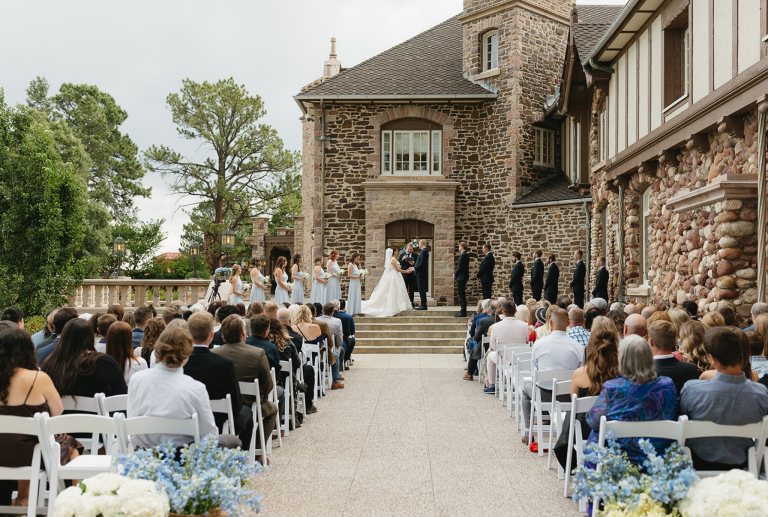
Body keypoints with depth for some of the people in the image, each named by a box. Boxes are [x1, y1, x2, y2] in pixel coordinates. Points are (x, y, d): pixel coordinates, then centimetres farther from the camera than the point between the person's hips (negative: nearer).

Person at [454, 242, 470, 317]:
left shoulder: (463, 255, -16)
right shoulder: (465, 255, 15)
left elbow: (460, 267, -18)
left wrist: (455, 275, -8)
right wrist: (455, 274, 12)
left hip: (461, 277, -10)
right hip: (462, 278, 10)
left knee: (462, 295, -8)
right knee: (462, 295, 12)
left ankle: (463, 312, -7)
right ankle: (463, 311, 16)